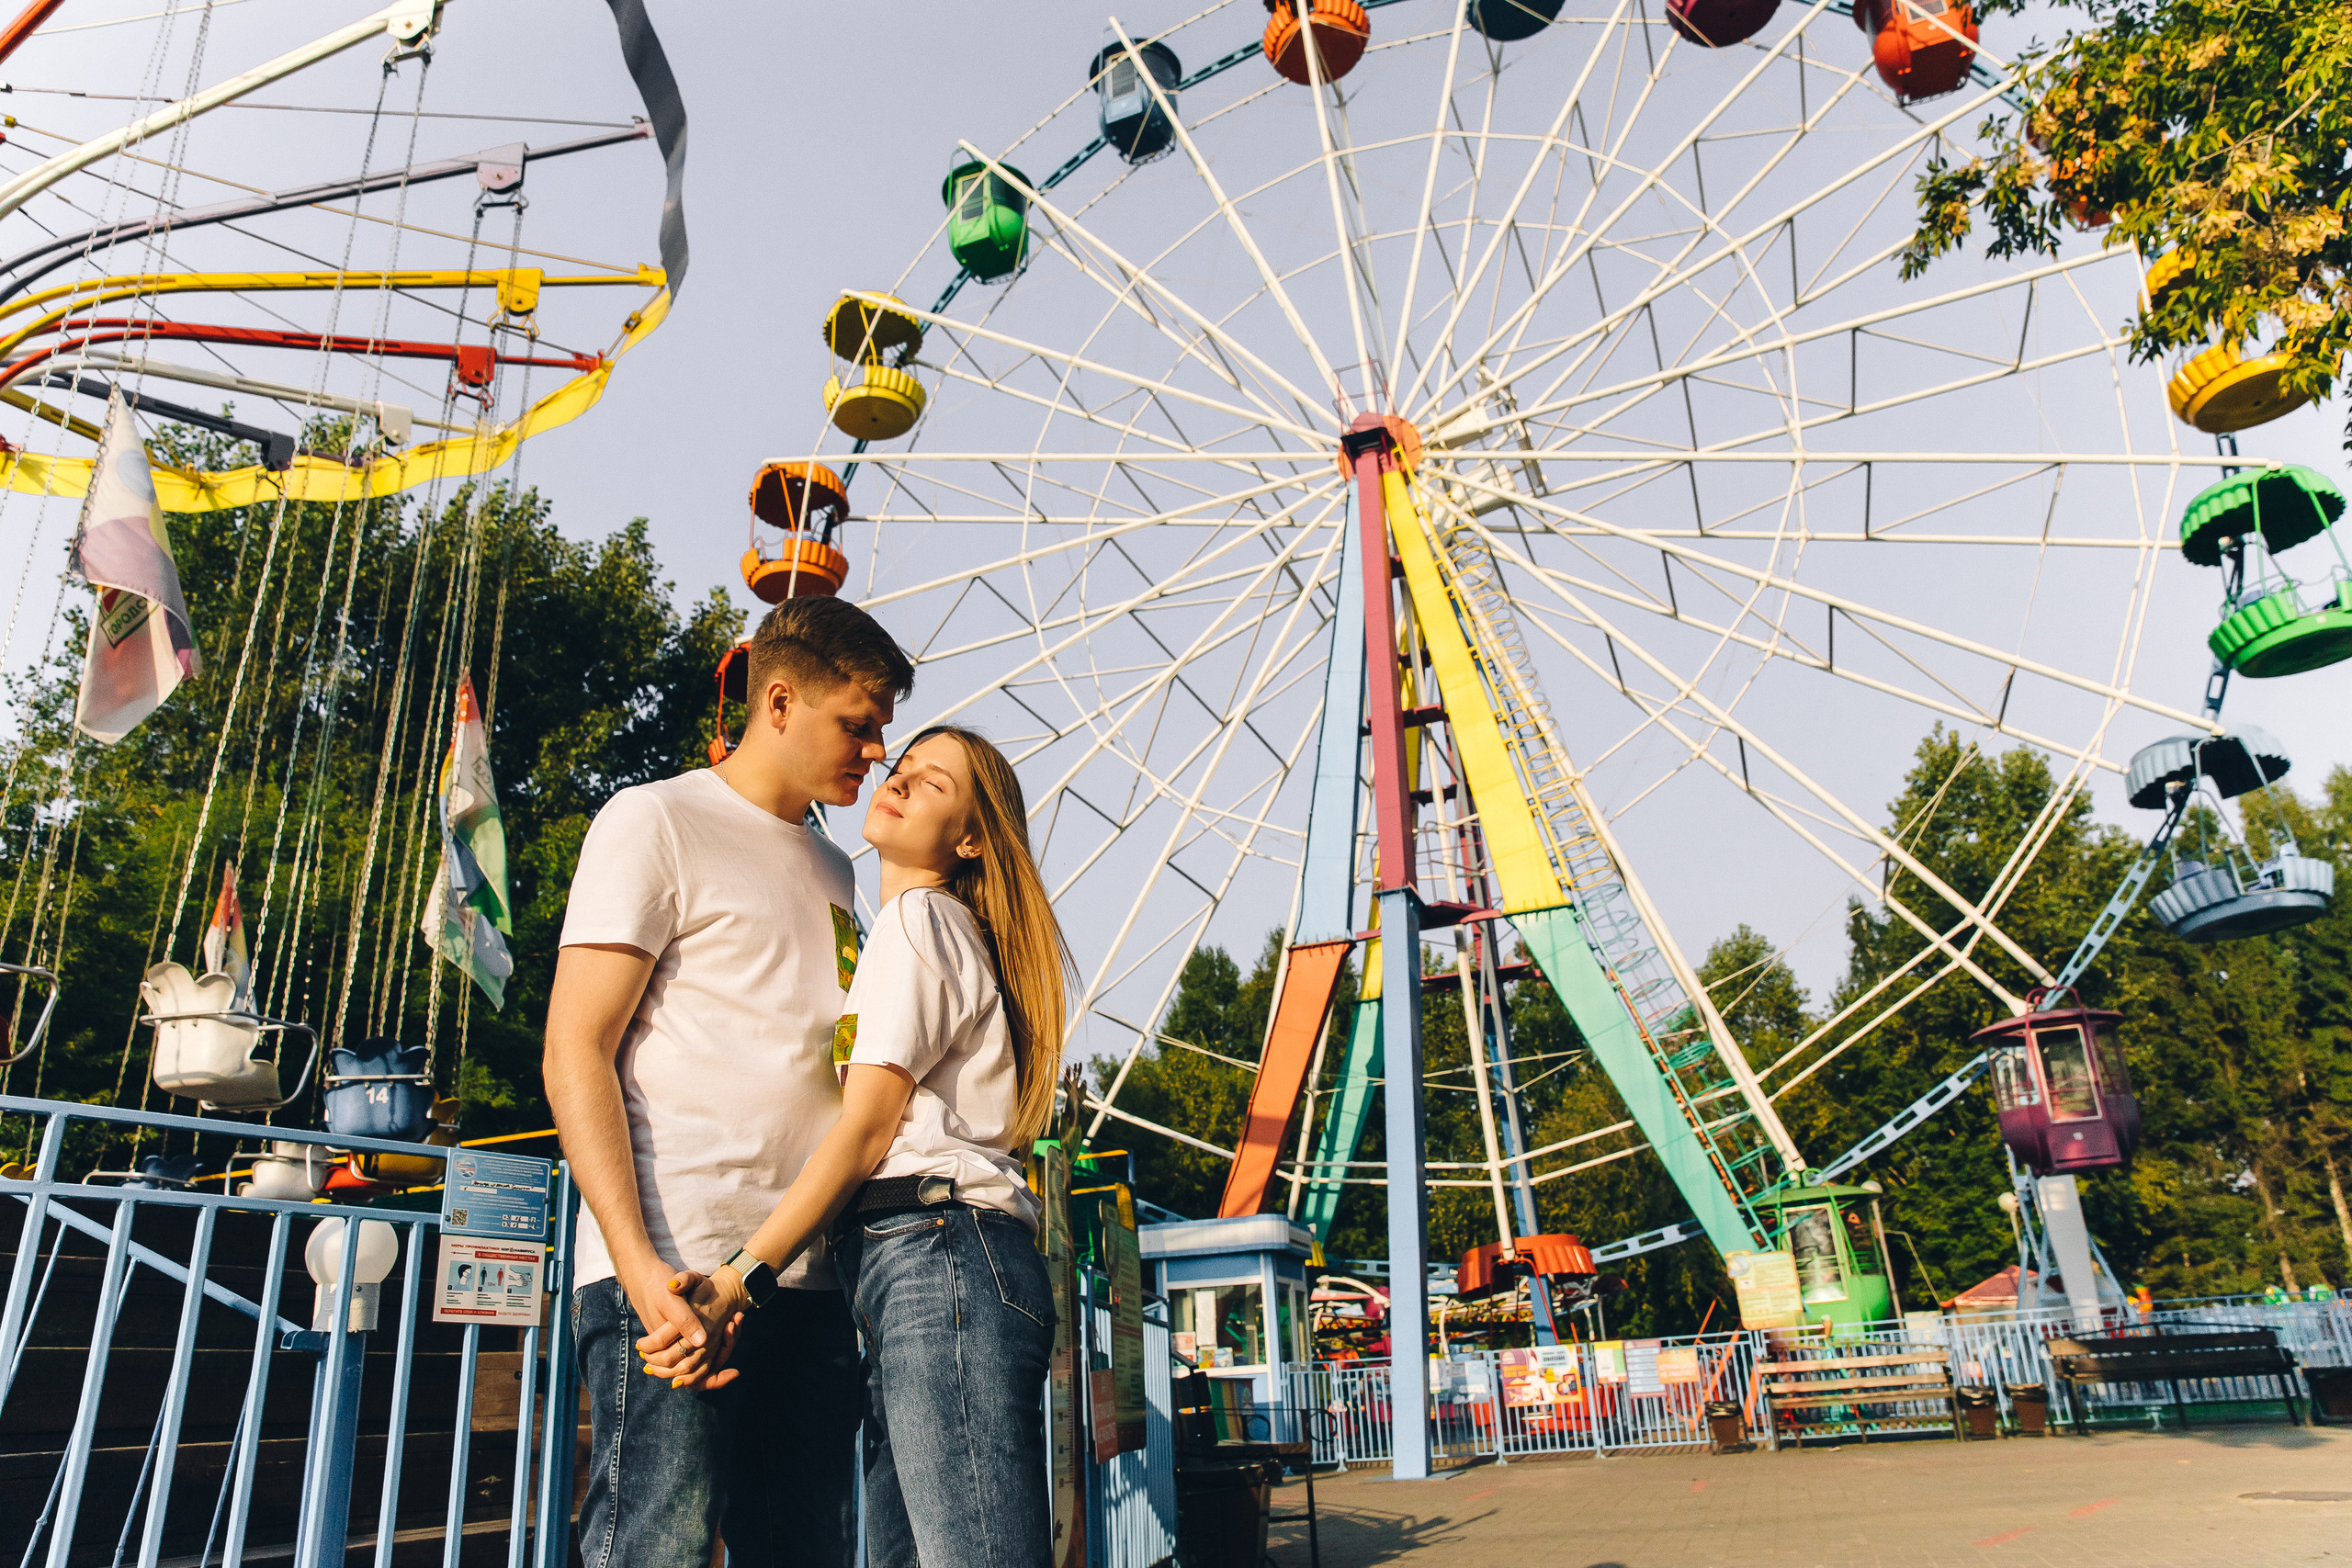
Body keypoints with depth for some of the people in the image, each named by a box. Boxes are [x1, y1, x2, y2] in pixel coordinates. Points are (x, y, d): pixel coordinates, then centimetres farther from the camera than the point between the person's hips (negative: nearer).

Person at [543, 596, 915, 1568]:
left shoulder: (832, 869, 22)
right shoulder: (655, 822, 1)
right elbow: (575, 1056, -7)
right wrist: (640, 1262, -18)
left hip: (814, 1282, 7)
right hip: (678, 1273, -7)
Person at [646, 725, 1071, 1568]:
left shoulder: (916, 916, 1)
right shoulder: (951, 930, 29)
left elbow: (867, 1130, -7)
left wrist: (738, 1279, -10)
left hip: (938, 1255, -10)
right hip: (913, 1279, 10)